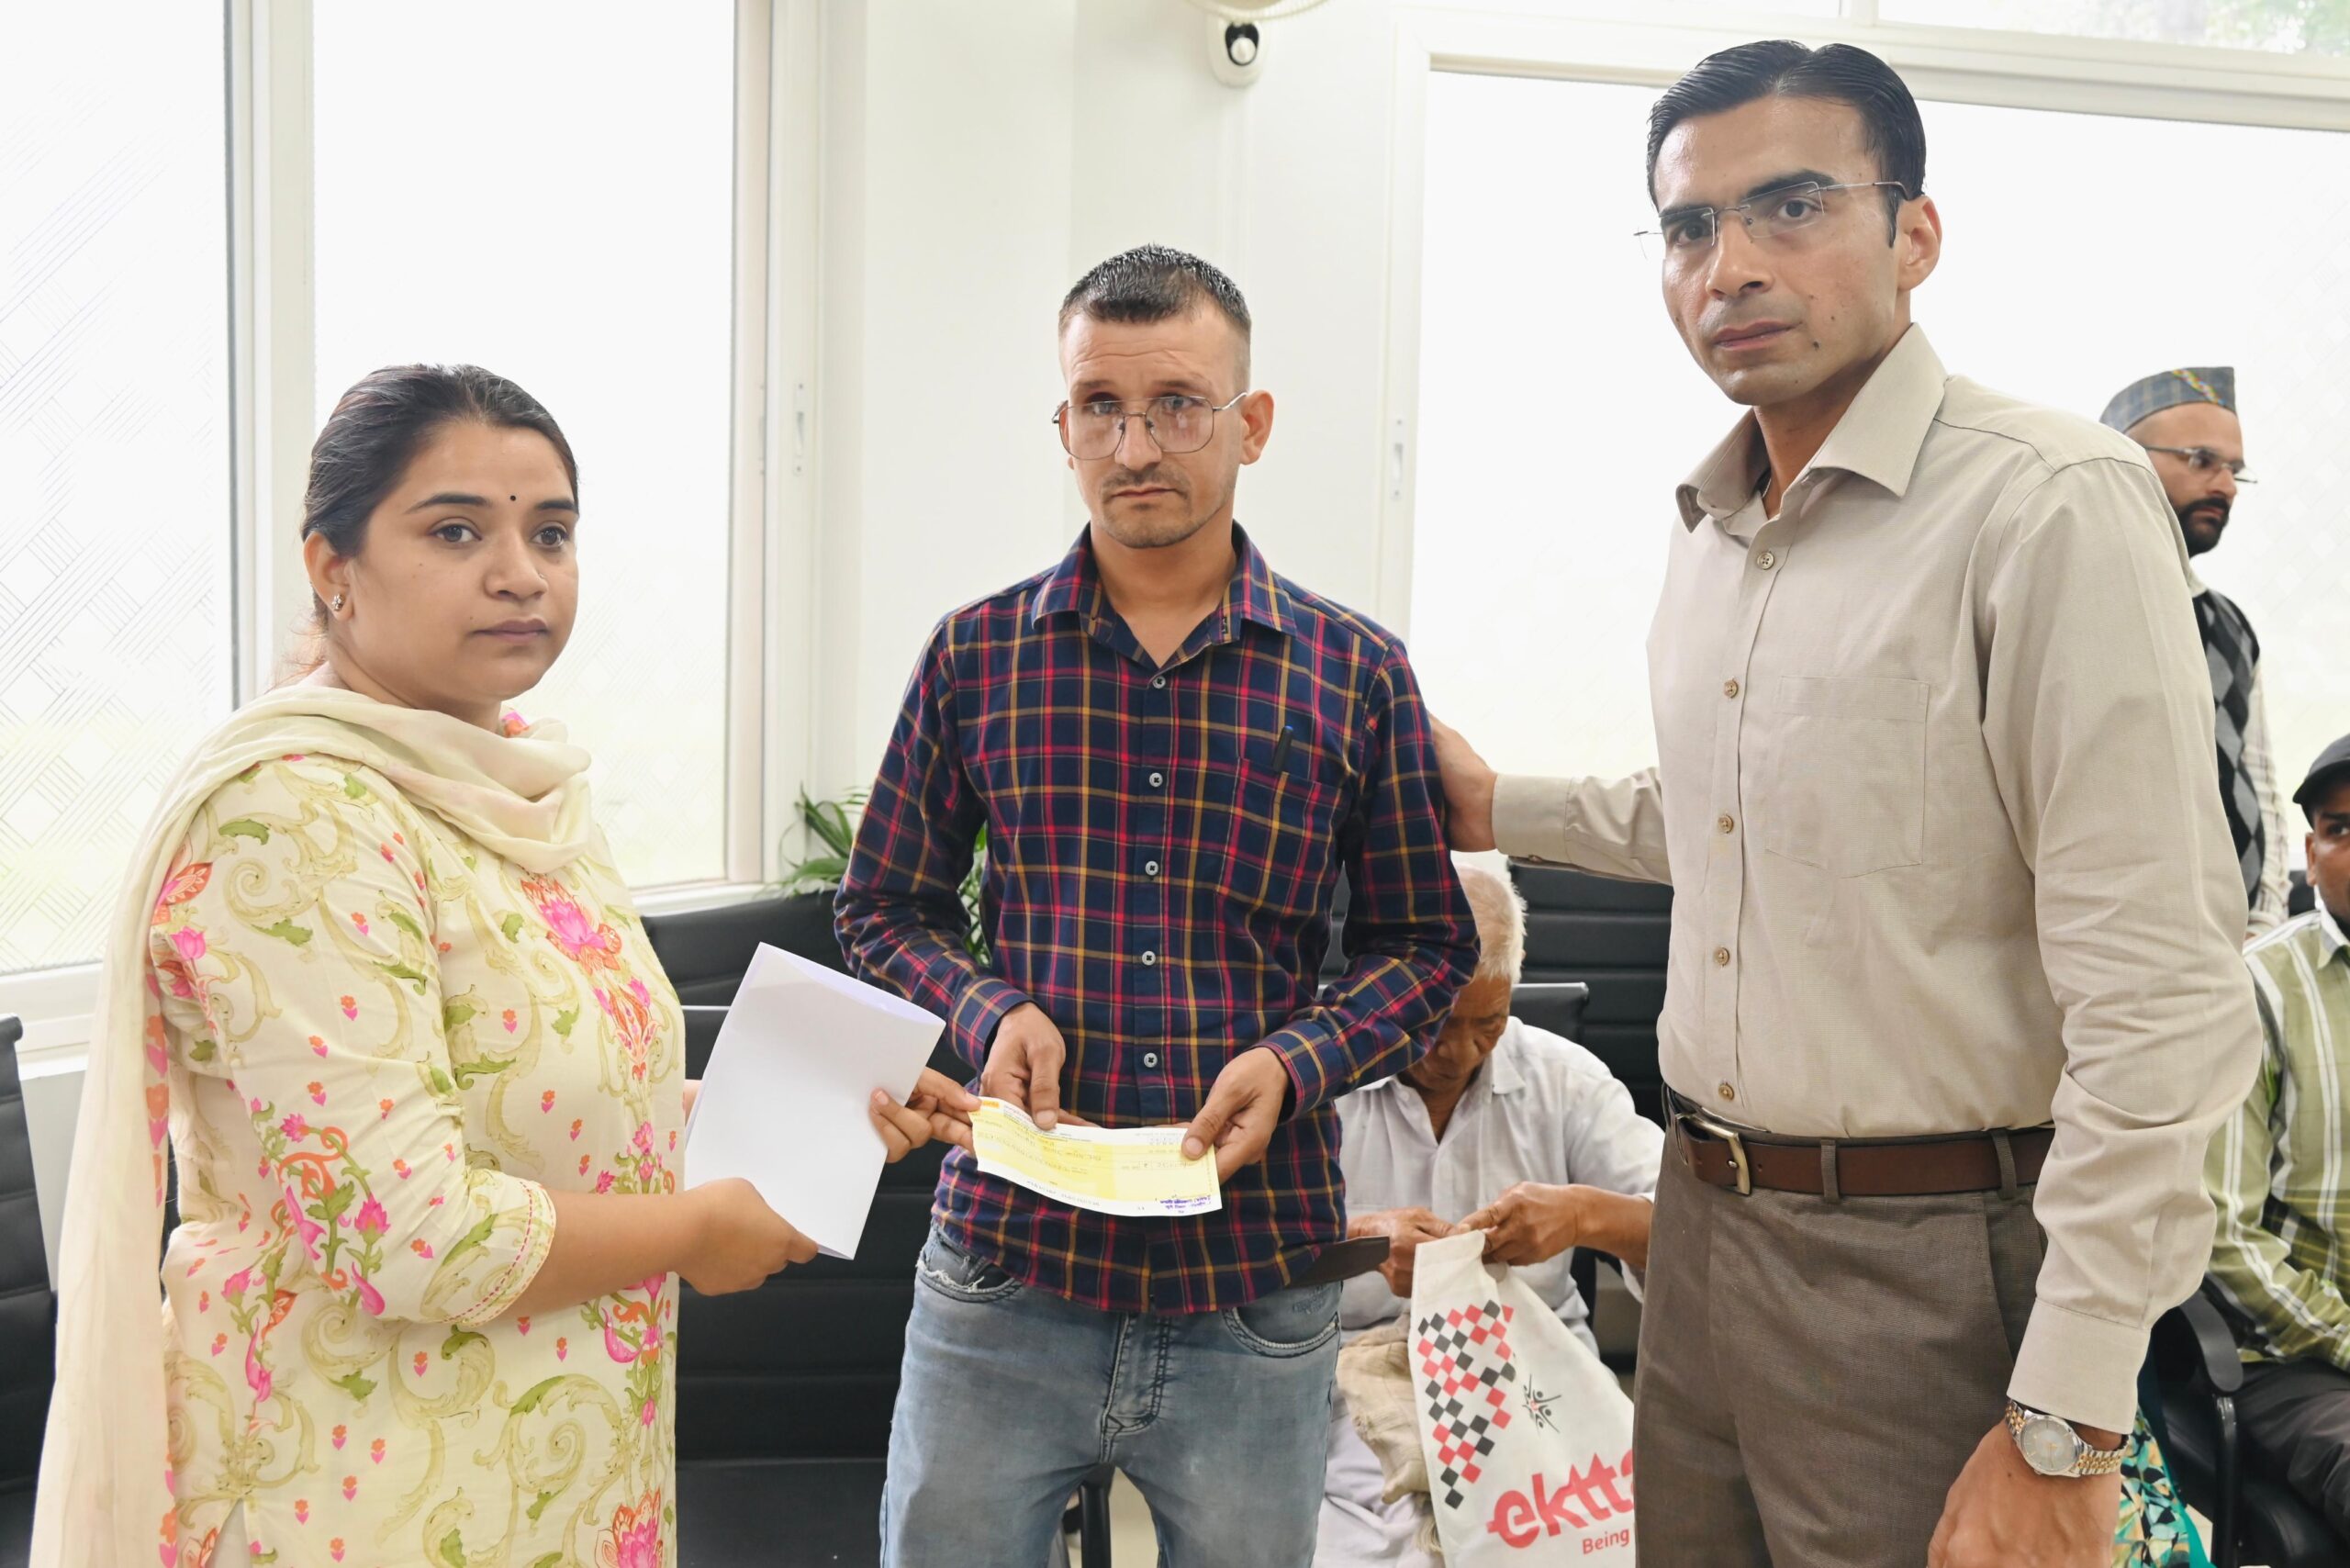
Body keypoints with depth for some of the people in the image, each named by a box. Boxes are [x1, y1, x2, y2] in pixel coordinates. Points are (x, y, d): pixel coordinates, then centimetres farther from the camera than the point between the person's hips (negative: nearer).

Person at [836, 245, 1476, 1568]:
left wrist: (1295, 1063, -11)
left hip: (1254, 1291, 0)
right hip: (1005, 1268, 0)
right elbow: (886, 908, 9)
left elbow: (1423, 943, 6)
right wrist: (989, 1013, -10)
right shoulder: (977, 655, 2)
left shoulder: (1359, 675, 0)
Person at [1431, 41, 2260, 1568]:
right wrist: (1499, 807, 22)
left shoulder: (2051, 506, -16)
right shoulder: (1708, 529, 9)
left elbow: (2158, 995, -20)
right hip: (1707, 1216, 7)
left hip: (1929, 1265, -7)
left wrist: (2065, 1434, -21)